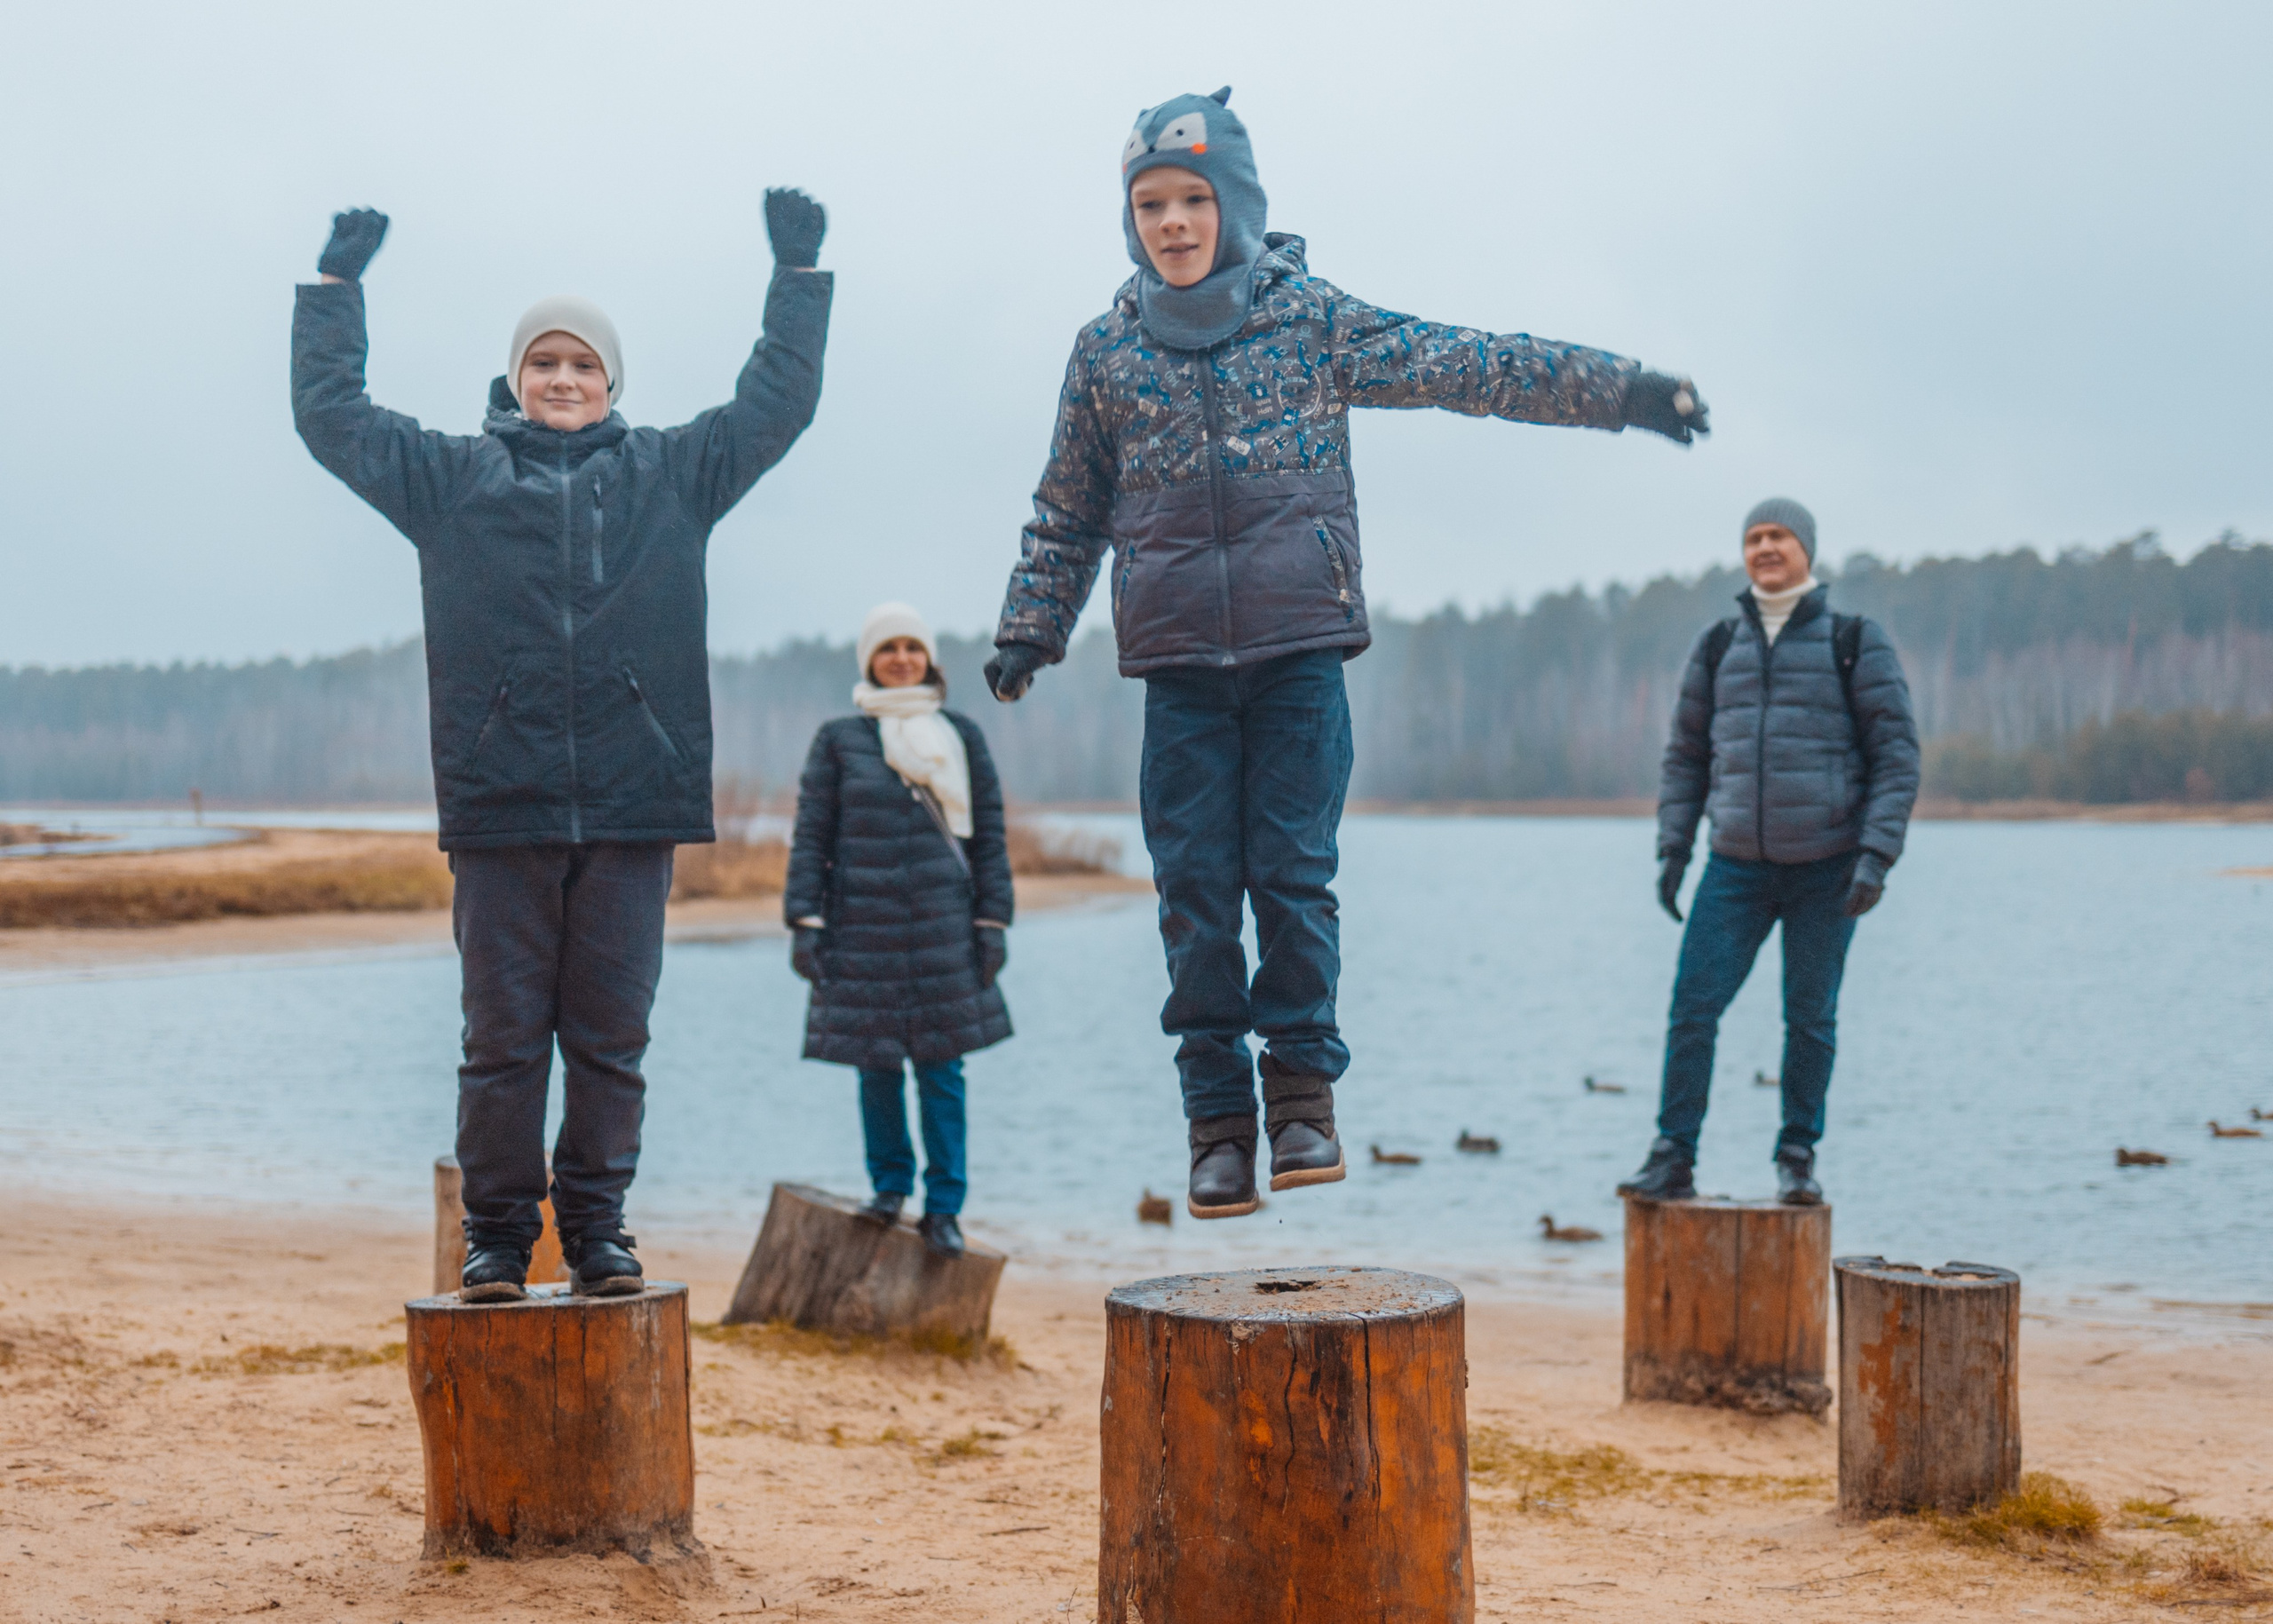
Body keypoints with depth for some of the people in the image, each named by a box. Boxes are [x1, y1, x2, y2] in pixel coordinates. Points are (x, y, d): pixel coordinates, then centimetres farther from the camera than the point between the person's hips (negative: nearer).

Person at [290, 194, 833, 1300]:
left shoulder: (670, 474, 15)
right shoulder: (452, 478, 13)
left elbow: (779, 401, 17)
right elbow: (331, 414, 16)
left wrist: (798, 274, 14)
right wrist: (335, 288, 15)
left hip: (632, 803, 1)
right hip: (500, 802, 0)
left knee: (611, 1034, 4)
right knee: (503, 1035, 2)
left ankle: (598, 1229, 14)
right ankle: (497, 1234, 11)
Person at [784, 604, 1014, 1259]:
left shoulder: (962, 737, 10)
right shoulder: (839, 740, 6)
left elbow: (988, 834, 10)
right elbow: (811, 835, 5)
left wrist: (993, 922, 4)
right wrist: (804, 922, -3)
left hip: (943, 927, 0)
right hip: (864, 928, 0)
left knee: (941, 1067, 0)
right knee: (876, 1065, 3)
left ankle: (944, 1206, 6)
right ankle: (889, 1186, 19)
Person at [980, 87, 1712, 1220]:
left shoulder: (1311, 317, 3)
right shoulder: (1107, 349, 8)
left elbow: (1466, 367, 2)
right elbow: (1068, 511, 17)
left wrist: (1618, 390, -2)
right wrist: (1030, 628, 11)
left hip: (1299, 650, -1)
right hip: (1178, 663, 2)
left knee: (1293, 873, -4)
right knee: (1194, 890, 1)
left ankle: (1302, 1086, 10)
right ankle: (1217, 1113, 9)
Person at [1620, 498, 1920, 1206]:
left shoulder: (1854, 643, 0)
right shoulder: (1719, 647, 9)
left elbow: (1896, 755, -3)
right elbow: (1686, 755, 14)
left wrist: (1876, 856, -13)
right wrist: (1671, 848, 3)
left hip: (1826, 870, -2)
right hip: (1738, 867, 2)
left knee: (1810, 1017, 3)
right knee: (1692, 1006, -8)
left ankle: (1798, 1159, 17)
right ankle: (1673, 1159, -2)